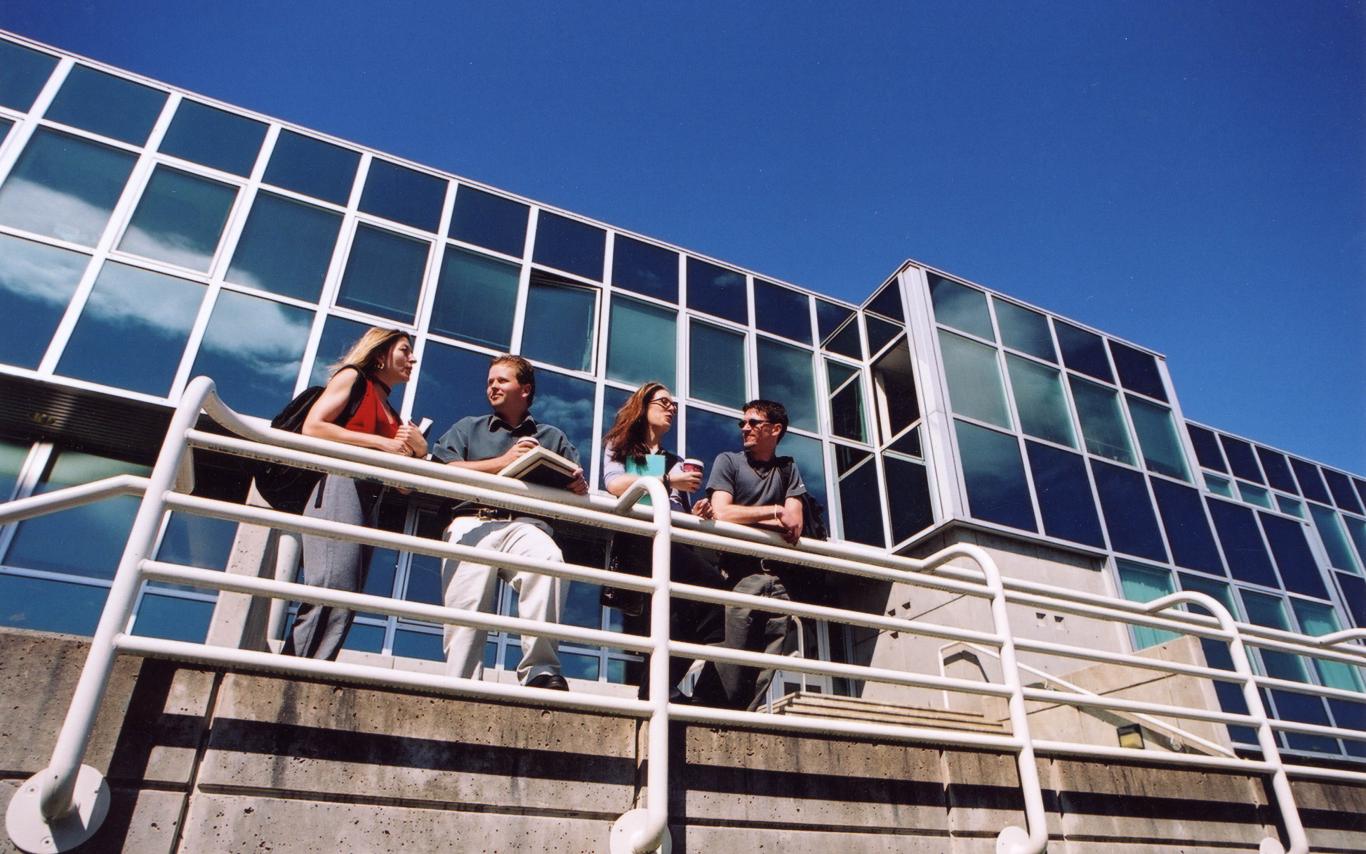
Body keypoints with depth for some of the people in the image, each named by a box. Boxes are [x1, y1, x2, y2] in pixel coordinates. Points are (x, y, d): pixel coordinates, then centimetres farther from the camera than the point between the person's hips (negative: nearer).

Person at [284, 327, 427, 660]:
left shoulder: (393, 416, 30)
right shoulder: (352, 377, 12)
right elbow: (312, 427, -4)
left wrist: (416, 450, 6)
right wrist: (379, 443, -6)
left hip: (370, 500, 7)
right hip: (340, 486, -7)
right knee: (333, 591, -22)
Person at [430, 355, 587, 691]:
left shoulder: (553, 437, 28)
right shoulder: (469, 428, 26)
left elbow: (576, 484, 19)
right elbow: (442, 471, 8)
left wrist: (579, 486, -6)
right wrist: (502, 462, -1)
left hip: (525, 525, -1)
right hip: (473, 522, 1)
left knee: (549, 560, -34)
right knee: (465, 611, -19)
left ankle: (541, 670, -32)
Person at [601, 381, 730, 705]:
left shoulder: (676, 461, 35)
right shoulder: (619, 445, 22)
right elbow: (614, 484, 0)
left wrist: (699, 512, 2)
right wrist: (668, 481, -2)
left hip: (675, 543, 5)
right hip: (637, 539, -5)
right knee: (711, 582, -32)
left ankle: (708, 693, -27)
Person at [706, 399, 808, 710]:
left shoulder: (788, 468, 20)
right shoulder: (728, 461, 12)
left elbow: (794, 527, 8)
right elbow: (722, 513, -5)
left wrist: (745, 517, -3)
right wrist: (773, 512, 0)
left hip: (776, 577, 3)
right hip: (738, 574, -3)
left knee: (762, 677, -1)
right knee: (729, 674, -10)